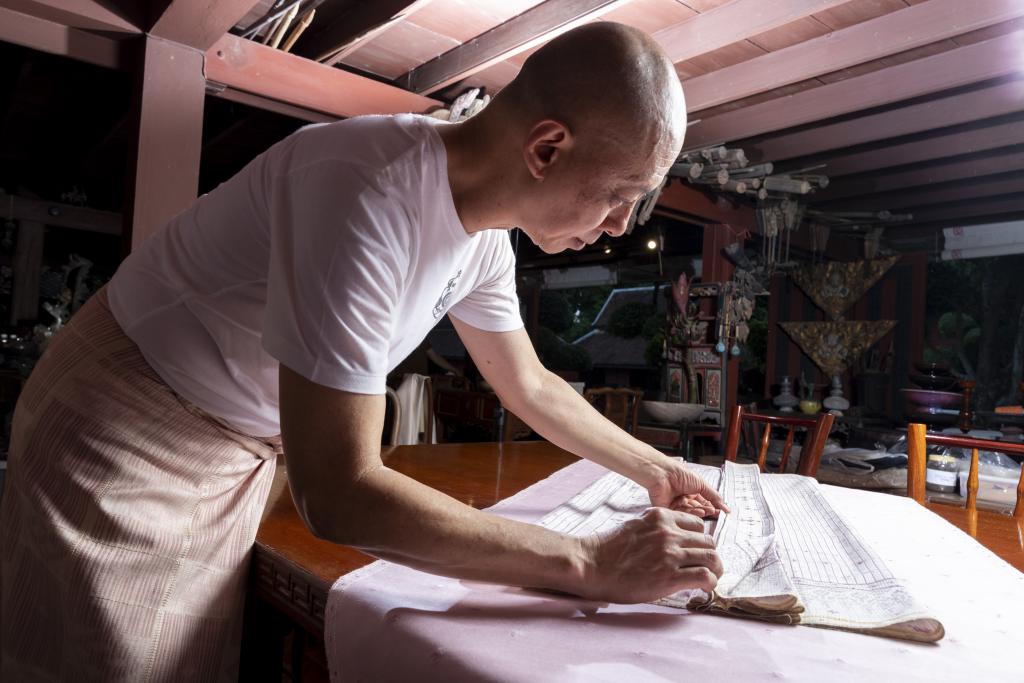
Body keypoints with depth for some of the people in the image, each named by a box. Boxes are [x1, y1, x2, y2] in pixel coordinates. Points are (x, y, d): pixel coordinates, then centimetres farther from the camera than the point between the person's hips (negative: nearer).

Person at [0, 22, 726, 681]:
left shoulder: (486, 241, -7)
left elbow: (531, 387, 9)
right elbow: (339, 495, -35)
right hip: (121, 445, -7)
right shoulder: (368, 192, -34)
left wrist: (653, 467, 11)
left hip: (239, 454, 7)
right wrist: (594, 565, -29)